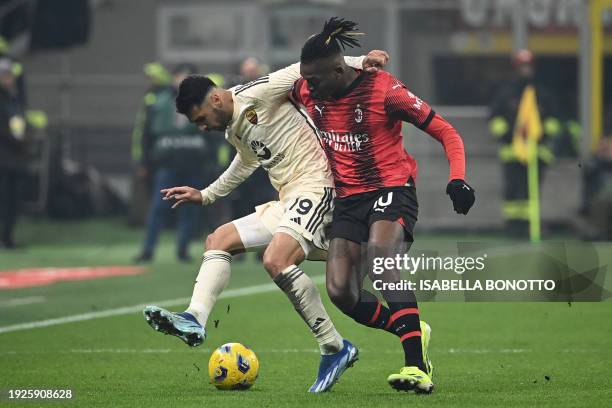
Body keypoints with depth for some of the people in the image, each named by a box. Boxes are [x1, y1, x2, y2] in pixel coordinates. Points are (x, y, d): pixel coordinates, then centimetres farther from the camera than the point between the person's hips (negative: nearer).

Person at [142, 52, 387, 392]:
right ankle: (195, 320, -8)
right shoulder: (234, 131, 20)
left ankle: (335, 348, -20)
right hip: (286, 204, 10)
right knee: (219, 240, 6)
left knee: (276, 261, -27)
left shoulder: (257, 95, -8)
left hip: (314, 186, -10)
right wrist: (205, 196, 47)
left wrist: (360, 62, -24)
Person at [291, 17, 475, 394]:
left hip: (393, 189, -6)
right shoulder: (306, 93, -1)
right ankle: (414, 333, 17)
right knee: (340, 292, -8)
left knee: (380, 261, -32)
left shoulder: (383, 90, -17)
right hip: (348, 197, 6)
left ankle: (417, 368, -39)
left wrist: (458, 180, -25)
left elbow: (447, 134, -11)